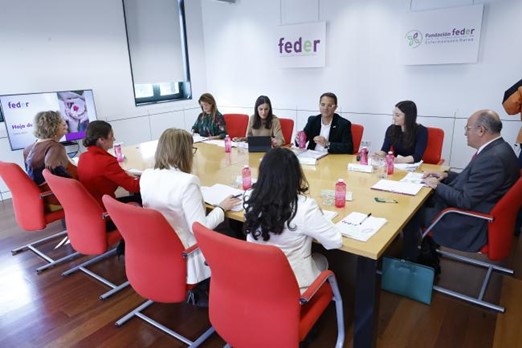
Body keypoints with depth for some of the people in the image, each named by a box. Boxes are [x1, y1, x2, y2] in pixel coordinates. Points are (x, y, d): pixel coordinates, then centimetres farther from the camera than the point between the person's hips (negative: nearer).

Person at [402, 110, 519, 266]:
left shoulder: (493, 158, -29)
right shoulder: (496, 148, 2)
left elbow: (465, 201, -26)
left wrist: (438, 186, -13)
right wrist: (446, 176, 4)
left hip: (471, 223, -10)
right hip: (472, 206, 10)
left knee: (412, 214, -3)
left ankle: (409, 261, 21)